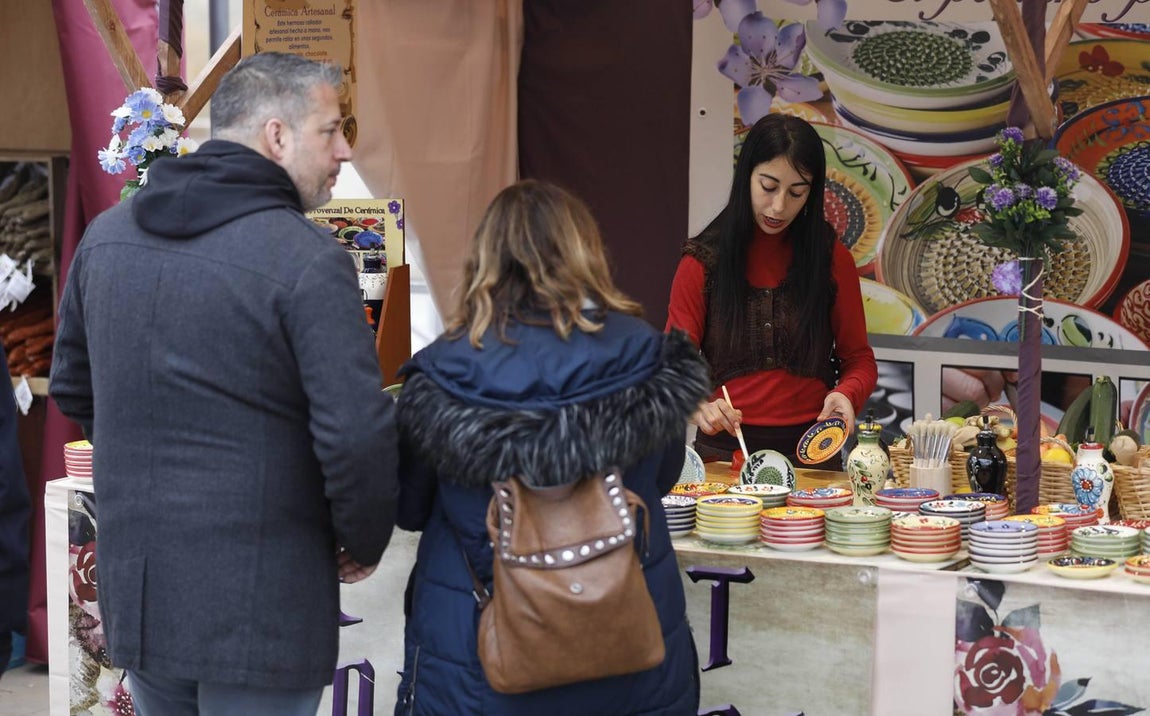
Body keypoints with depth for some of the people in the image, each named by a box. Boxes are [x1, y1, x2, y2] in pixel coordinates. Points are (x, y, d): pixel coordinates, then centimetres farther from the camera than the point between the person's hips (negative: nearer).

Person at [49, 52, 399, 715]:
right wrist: (365, 543, -2)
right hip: (256, 610, -6)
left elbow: (73, 388, 16)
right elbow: (359, 437, -20)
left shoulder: (106, 235, 5)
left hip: (131, 593, 6)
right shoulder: (308, 260, -16)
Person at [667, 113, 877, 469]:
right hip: (724, 450, 0)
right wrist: (697, 406, -18)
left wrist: (847, 393, -9)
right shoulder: (702, 261, 5)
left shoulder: (833, 259, 8)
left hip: (811, 453, 1)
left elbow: (859, 359, 13)